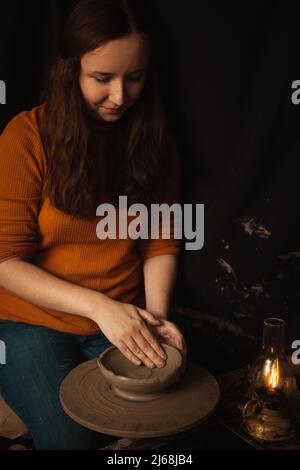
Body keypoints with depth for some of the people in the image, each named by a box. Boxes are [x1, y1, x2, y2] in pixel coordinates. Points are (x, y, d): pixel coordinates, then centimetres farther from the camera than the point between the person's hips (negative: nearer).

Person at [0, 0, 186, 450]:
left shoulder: (151, 135, -1)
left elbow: (162, 241, 1)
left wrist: (156, 315, -17)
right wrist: (98, 306, -24)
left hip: (124, 321, 3)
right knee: (69, 436, -18)